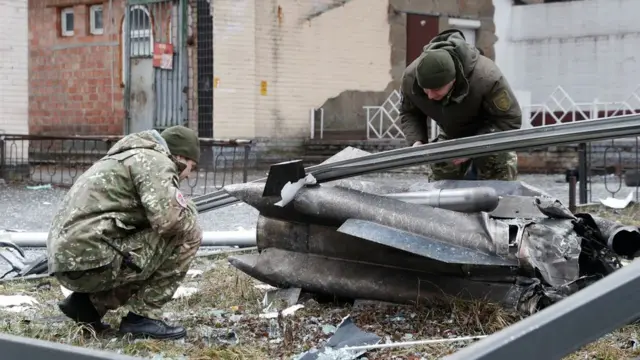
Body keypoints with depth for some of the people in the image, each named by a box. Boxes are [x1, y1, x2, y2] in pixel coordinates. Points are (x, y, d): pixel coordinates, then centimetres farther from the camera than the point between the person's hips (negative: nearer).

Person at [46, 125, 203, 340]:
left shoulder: (131, 158, 28)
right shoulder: (156, 161, -4)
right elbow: (169, 218, -18)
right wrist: (189, 215, 2)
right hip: (91, 261, -10)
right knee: (187, 234, -3)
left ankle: (88, 303, 15)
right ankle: (143, 316, 0)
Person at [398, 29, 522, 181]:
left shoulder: (486, 78, -41)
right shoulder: (410, 77, -27)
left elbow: (510, 119, -31)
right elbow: (408, 114, -7)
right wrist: (416, 141, -28)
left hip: (492, 133, -4)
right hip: (451, 136, 5)